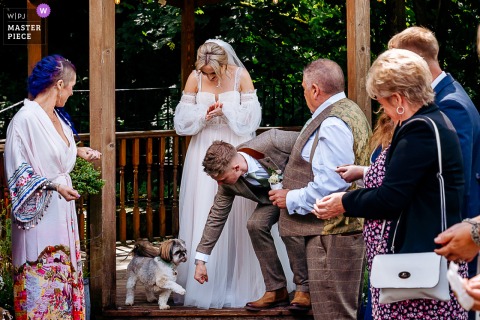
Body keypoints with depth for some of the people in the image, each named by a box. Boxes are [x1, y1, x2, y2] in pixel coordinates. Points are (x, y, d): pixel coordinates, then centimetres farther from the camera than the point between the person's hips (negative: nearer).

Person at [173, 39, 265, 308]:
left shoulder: (241, 76, -5)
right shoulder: (195, 78, 0)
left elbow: (252, 117, -5)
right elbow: (182, 119, 2)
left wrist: (226, 109, -15)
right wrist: (204, 115, -14)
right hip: (204, 152, 2)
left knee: (234, 214, -1)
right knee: (201, 215, -1)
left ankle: (236, 285, 8)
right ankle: (201, 284, 5)